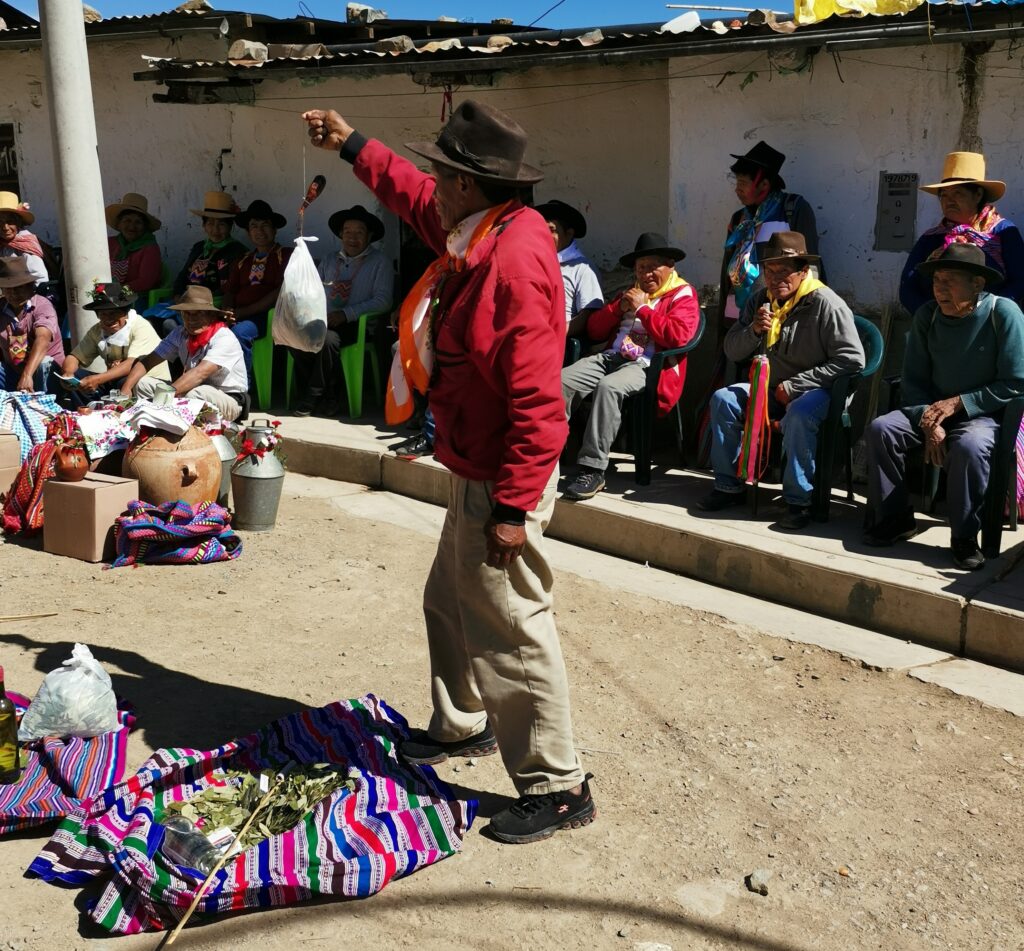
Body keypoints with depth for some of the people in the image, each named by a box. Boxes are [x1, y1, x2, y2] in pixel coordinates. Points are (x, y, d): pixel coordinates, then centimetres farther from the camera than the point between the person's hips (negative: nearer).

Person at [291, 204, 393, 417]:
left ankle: (313, 395, -13)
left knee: (327, 338, -35)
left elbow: (382, 301, -7)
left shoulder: (379, 262, 5)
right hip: (325, 320, 5)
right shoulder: (329, 263, 23)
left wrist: (346, 314, -15)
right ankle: (330, 396, -14)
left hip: (358, 325, -4)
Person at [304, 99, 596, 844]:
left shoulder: (516, 260, -25)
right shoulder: (478, 233, 6)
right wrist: (353, 148, 35)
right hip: (476, 473, 11)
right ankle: (462, 726, 45)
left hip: (502, 484, -11)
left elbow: (537, 403, -28)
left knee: (509, 630, -2)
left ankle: (558, 788, 13)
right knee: (450, 604, 24)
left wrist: (514, 506, -26)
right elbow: (419, 202, 30)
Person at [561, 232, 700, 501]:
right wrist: (619, 307, 8)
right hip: (611, 356, 6)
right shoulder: (630, 294, 29)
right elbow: (594, 330, 25)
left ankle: (593, 471, -35)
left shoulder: (683, 296, 9)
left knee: (608, 386, -37)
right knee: (562, 380, -21)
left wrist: (641, 309, -3)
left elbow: (678, 336, -11)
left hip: (646, 365, -6)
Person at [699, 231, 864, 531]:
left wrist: (795, 384, -19)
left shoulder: (826, 304, -14)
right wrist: (753, 330, -16)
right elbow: (732, 351, 8)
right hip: (771, 388, 7)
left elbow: (852, 360, -19)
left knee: (797, 416, -37)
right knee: (723, 399, -11)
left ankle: (799, 501, -26)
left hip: (816, 390, -7)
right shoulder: (760, 301, 6)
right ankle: (729, 485, -4)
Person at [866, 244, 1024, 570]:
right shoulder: (927, 315, -1)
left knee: (969, 446, -37)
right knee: (880, 429, -19)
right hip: (931, 408, 5)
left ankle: (964, 537, -19)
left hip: (983, 413, -5)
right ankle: (894, 519, -6)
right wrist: (929, 422, -15)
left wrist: (957, 403, -17)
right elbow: (913, 380, 2)